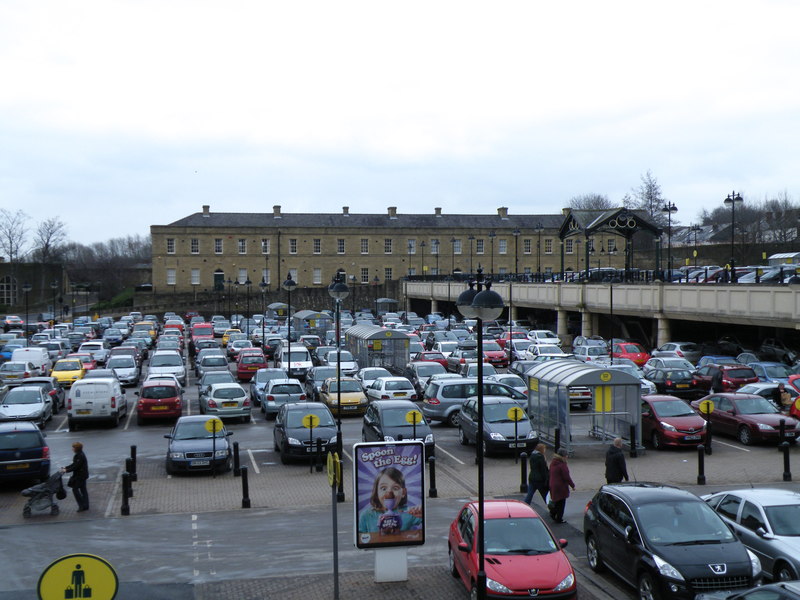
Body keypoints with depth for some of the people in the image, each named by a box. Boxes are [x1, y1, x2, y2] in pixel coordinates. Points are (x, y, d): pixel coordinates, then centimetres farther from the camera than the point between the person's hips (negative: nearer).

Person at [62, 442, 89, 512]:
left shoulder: (80, 456, -21)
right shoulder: (79, 455, 11)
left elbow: (76, 466, -23)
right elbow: (74, 464, 19)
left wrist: (66, 470, -18)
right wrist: (66, 467, 14)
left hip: (80, 476, -10)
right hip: (82, 475, 10)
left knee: (75, 489, -5)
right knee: (83, 489, 12)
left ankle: (82, 505, -3)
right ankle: (85, 506, 16)